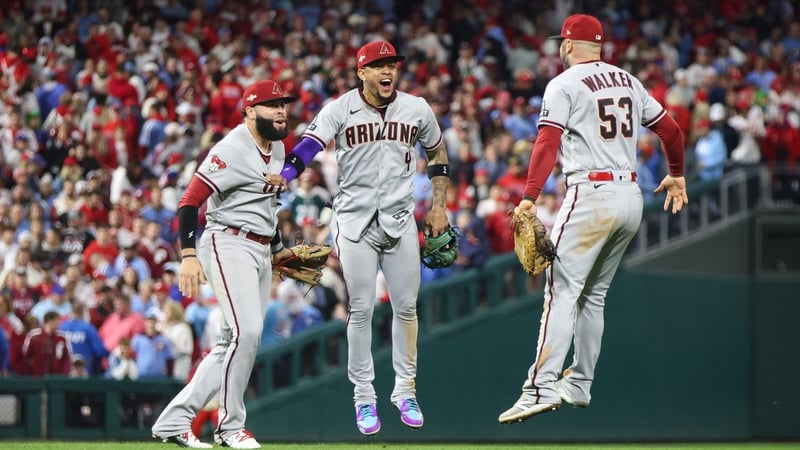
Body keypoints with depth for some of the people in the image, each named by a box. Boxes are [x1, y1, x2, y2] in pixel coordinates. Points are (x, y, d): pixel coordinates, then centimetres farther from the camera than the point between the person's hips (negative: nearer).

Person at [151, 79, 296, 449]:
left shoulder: (277, 148, 14)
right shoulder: (232, 150, -15)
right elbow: (190, 200, -20)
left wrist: (278, 248, 24)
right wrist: (189, 255, -29)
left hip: (260, 252, 10)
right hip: (228, 244, -10)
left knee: (234, 343, 7)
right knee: (246, 332, -20)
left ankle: (174, 420, 11)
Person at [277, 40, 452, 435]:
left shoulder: (416, 109, 1)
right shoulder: (340, 109, -8)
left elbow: (437, 152, 16)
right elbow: (310, 144, -22)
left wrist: (438, 206, 10)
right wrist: (284, 176, -40)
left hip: (400, 220, 2)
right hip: (355, 221, -2)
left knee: (406, 307, 5)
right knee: (362, 310, -1)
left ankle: (405, 389, 19)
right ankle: (363, 395, 8)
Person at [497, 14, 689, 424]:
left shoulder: (564, 85, -4)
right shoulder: (628, 82, 15)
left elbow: (548, 142, -16)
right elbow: (670, 130, 20)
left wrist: (529, 198, -21)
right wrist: (676, 175, 37)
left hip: (591, 195, -7)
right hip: (632, 198, 7)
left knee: (561, 291, -12)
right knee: (593, 295, 17)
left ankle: (543, 387, -23)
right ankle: (579, 385, 20)